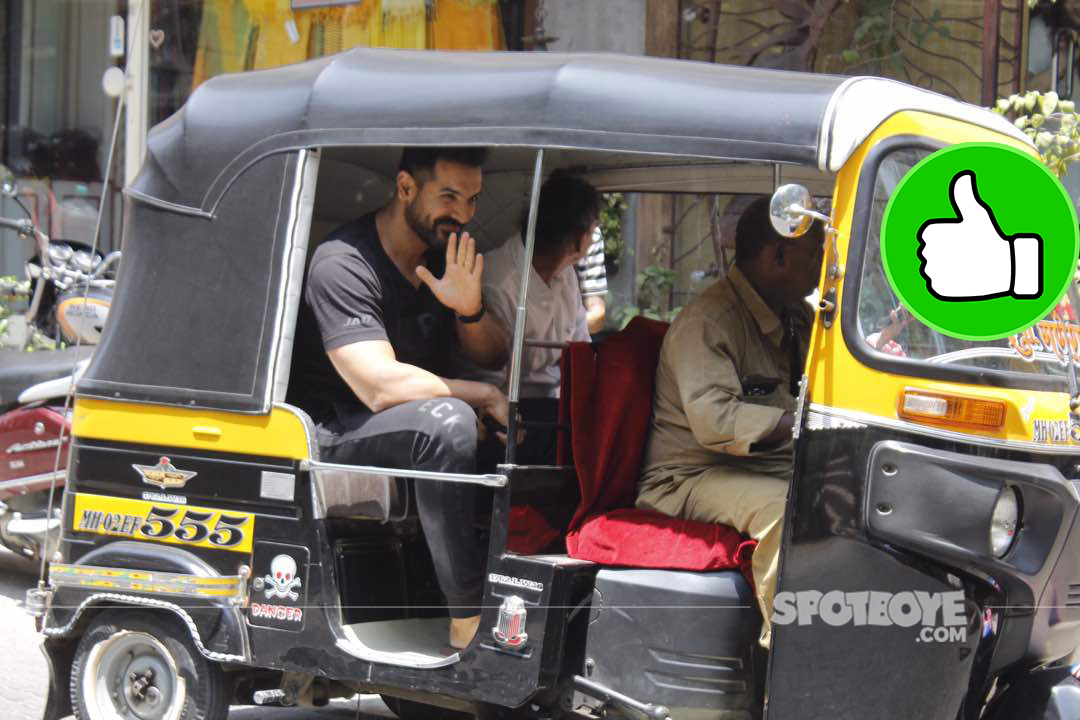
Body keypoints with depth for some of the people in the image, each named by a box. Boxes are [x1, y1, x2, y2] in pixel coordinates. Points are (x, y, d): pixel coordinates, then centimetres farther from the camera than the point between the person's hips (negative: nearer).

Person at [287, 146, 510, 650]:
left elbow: (495, 357, 8)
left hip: (418, 436, 8)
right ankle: (469, 621, -34)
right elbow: (380, 386, -29)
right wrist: (484, 396, -20)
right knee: (447, 420, -37)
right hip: (334, 440, -8)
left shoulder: (444, 258, 8)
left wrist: (469, 309, -14)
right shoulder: (344, 265, -18)